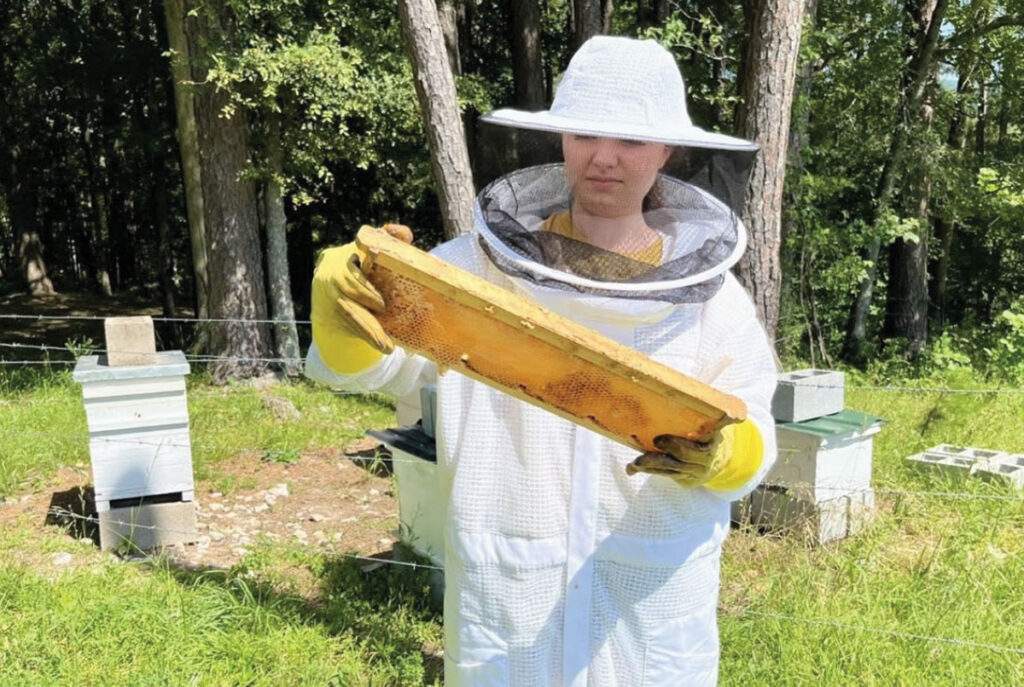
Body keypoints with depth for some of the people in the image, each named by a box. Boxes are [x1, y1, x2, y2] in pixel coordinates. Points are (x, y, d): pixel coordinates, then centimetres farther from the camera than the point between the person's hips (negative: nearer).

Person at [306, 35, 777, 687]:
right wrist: (343, 299, -31)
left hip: (655, 598, 1)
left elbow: (754, 440, 0)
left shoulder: (710, 292, -2)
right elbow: (361, 363, -9)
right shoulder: (482, 263, -6)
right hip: (506, 591, -1)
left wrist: (715, 456, -23)